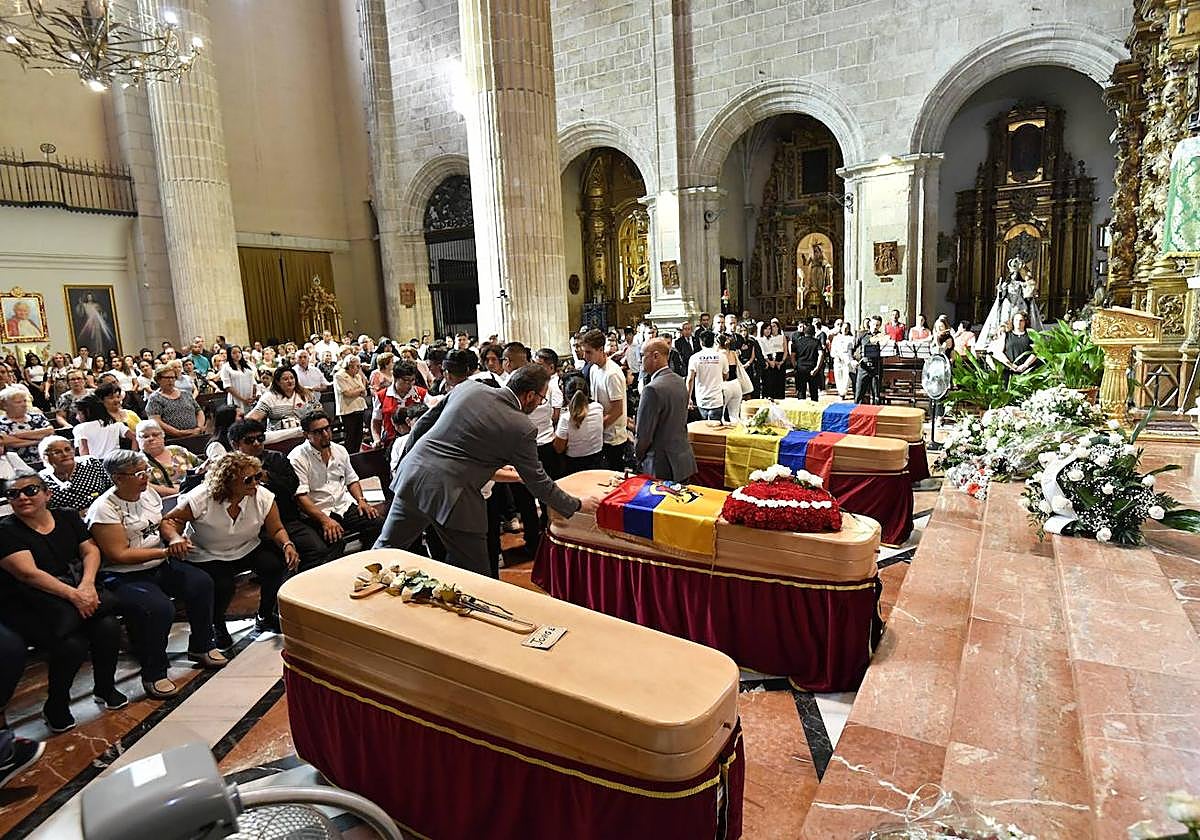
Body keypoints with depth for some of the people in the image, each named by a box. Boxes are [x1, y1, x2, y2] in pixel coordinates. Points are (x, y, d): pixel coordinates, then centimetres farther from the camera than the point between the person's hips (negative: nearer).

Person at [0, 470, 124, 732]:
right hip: (31, 608, -4)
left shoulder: (68, 518, 12)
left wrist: (87, 584, -15)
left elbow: (91, 551, 5)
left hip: (78, 594, 4)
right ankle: (56, 707, -1)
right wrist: (74, 595, -23)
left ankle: (105, 689, 2)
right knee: (72, 643, -28)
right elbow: (29, 573, -15)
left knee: (108, 627, -23)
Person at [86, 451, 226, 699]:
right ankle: (153, 674, -10)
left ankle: (201, 647, 9)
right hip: (124, 577, -7)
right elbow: (119, 555, -20)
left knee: (201, 583, -11)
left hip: (160, 566, 8)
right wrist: (164, 552, -23)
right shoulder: (104, 509, -16)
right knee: (158, 608, -31)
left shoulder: (148, 492, 6)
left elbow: (163, 522, 20)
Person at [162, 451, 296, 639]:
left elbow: (276, 529, -5)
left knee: (277, 564, -23)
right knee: (222, 587, -30)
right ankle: (216, 625, 8)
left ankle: (265, 617, 4)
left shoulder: (263, 497, -14)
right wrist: (175, 538, -36)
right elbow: (169, 521, -14)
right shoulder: (201, 499, -23)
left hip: (247, 550, 3)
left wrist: (288, 545, -25)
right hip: (206, 557, -3)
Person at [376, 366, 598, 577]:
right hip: (449, 495, -6)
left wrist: (406, 460, 27)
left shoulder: (467, 387, 6)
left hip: (412, 472, 6)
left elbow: (423, 423, 14)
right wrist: (577, 505, 15)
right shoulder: (522, 429, -8)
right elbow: (538, 482, 2)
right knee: (476, 577, 10)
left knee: (388, 546, 21)